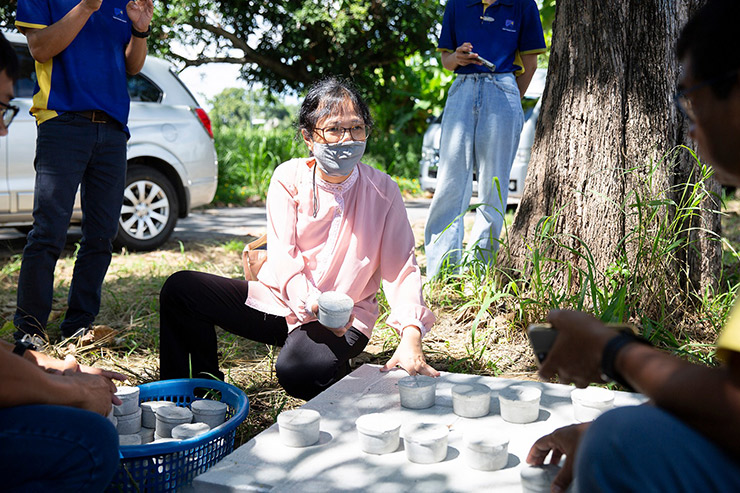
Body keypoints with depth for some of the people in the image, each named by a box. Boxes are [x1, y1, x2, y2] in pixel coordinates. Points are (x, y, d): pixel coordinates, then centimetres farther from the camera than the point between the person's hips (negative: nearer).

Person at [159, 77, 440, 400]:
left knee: (297, 367, -35)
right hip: (280, 299, 3)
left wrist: (411, 336, -30)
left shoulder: (382, 191, -7)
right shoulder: (288, 177, -5)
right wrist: (314, 303, -34)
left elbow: (402, 268, -13)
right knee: (180, 289, -11)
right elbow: (283, 256, -14)